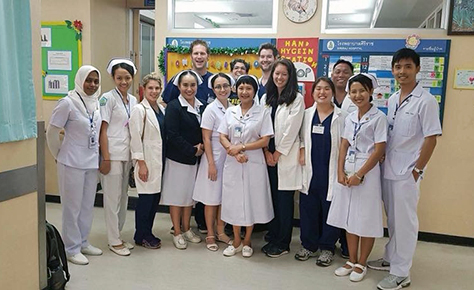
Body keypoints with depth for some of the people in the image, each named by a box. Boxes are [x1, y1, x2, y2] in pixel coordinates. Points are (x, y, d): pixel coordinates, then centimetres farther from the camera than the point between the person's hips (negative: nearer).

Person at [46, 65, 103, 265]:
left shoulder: (96, 103, 4)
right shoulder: (68, 103, -13)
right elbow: (51, 134, -8)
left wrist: (96, 153, 12)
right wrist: (59, 156, 1)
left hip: (91, 162, 6)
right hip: (72, 163, -6)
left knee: (88, 205, 15)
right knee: (73, 206, 4)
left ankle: (83, 242, 31)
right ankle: (72, 249, 18)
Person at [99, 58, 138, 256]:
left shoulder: (133, 100, 11)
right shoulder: (108, 98, -8)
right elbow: (103, 130, -10)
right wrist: (105, 158, -15)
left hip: (127, 155, 7)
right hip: (113, 155, -7)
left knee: (123, 196, 13)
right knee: (113, 197, 1)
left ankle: (117, 235, 26)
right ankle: (114, 241, 13)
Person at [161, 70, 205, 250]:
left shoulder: (201, 106, 5)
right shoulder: (173, 107, -12)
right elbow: (172, 135, -18)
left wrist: (202, 147, -8)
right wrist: (192, 151, -15)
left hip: (195, 157, 6)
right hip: (177, 158, -5)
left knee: (190, 194, 15)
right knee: (177, 194, 5)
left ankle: (186, 229, 30)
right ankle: (177, 233, 19)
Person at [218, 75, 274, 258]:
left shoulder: (263, 113, -3)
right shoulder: (230, 112, 7)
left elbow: (265, 141, -7)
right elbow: (222, 137, 2)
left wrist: (241, 147, -14)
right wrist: (235, 153, -14)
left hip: (254, 164, -2)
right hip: (233, 163, 3)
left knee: (252, 201, 6)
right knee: (234, 201, 8)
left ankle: (247, 242, 24)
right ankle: (236, 241, 25)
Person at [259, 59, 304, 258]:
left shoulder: (297, 99, -4)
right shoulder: (265, 98, 12)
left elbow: (291, 131, -9)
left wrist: (277, 154, -8)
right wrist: (266, 152, -3)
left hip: (286, 157, -5)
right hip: (268, 157, 5)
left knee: (284, 200, 1)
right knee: (272, 198, 10)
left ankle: (283, 244, 13)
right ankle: (272, 239, 24)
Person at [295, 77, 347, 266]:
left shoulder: (342, 117, -4)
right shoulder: (307, 114, 8)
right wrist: (301, 151, -1)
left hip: (331, 172, -3)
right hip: (310, 171, 3)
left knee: (330, 211, 6)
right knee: (308, 209, 10)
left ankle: (327, 248, 23)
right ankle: (309, 245, 27)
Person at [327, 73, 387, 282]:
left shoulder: (378, 117, -8)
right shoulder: (350, 117, 10)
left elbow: (379, 150, -12)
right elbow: (344, 146, 9)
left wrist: (359, 174, -15)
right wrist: (340, 171, -3)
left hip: (367, 171, -6)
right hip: (347, 171, 6)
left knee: (365, 220, 4)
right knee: (349, 218, 12)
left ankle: (361, 264, 20)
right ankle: (351, 260, 26)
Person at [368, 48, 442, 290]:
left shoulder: (426, 101, -11)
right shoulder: (392, 99, 8)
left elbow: (431, 139, -12)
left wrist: (417, 170, -13)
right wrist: (383, 161, 9)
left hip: (407, 172, -6)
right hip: (388, 169, 6)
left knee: (404, 222, 4)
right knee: (392, 219, 18)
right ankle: (390, 259, 34)